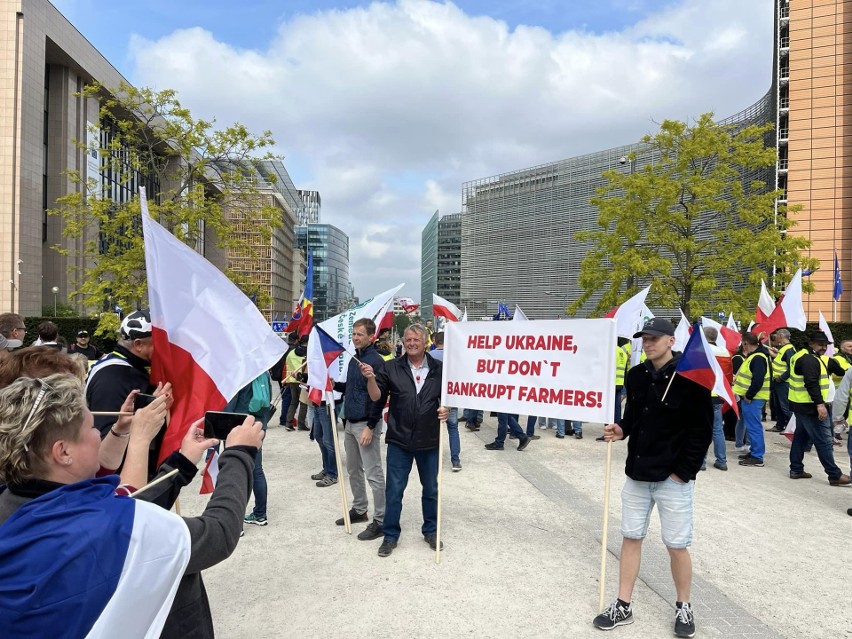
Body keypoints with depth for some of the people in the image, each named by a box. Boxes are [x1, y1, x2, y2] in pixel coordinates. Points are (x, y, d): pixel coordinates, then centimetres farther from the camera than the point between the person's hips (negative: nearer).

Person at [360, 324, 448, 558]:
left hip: (429, 441, 1)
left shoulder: (438, 369, 0)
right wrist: (371, 378, -21)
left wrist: (446, 409, -12)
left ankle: (431, 531, 34)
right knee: (394, 490, 6)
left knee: (431, 489, 16)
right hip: (399, 440, -1)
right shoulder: (392, 367, -1)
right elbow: (376, 397, -3)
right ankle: (390, 535, 22)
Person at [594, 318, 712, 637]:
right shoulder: (635, 376, 4)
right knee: (630, 538, 11)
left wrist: (683, 471, -13)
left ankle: (684, 608, 29)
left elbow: (702, 430, -11)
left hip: (674, 478, -5)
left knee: (677, 546, 6)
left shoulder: (690, 378, -12)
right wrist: (620, 429, -4)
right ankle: (623, 606, 23)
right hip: (637, 473, 5)